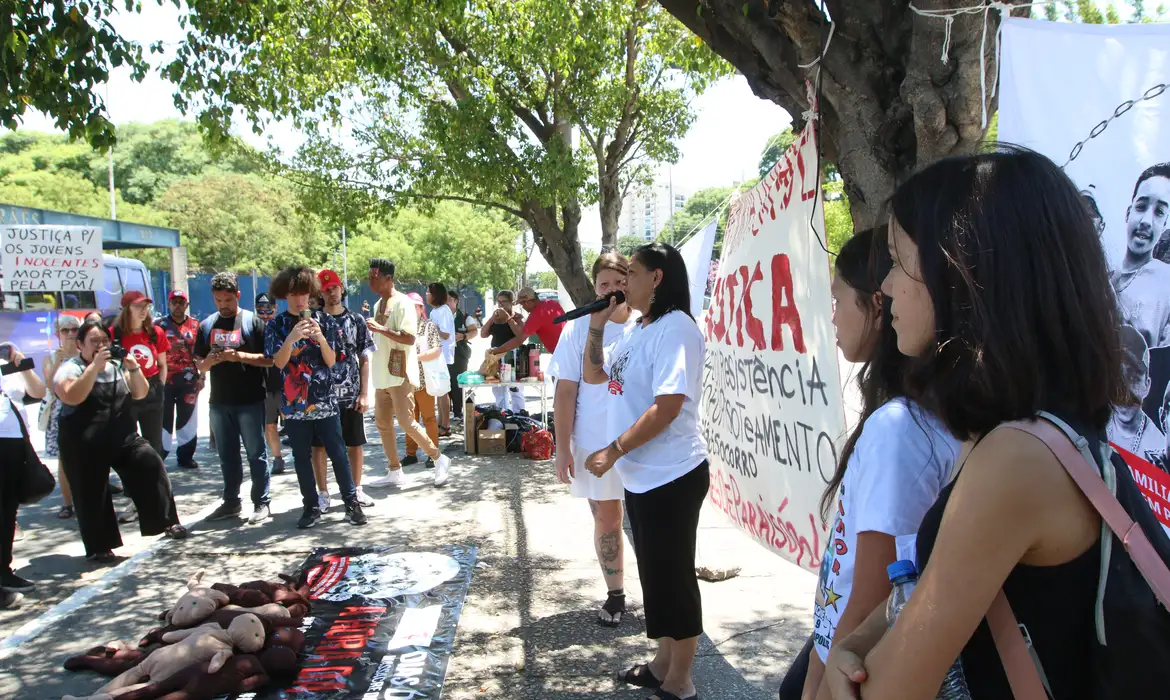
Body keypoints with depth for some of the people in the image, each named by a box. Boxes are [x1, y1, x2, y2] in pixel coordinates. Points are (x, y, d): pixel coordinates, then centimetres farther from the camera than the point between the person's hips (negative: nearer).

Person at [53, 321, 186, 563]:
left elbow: (141, 393, 7)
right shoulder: (70, 368, -5)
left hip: (125, 437, 4)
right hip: (85, 446, -4)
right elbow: (72, 397, -24)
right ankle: (97, 547, 16)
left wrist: (134, 369, -10)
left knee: (151, 465, -11)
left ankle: (168, 522, 1)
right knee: (92, 495, 3)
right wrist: (94, 366, -26)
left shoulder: (118, 366, 9)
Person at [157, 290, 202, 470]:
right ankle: (158, 457, 8)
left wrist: (201, 377, 1)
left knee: (187, 418, 8)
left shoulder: (196, 325, 7)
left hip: (188, 380, 2)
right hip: (165, 380, -1)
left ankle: (186, 456, 18)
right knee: (163, 418, 1)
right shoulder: (160, 325, 3)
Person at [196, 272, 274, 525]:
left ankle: (262, 503, 11)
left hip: (250, 401, -5)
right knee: (227, 456, 13)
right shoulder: (206, 325, 8)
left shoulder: (252, 322, -5)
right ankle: (231, 502, 24)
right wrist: (210, 361, -10)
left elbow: (269, 359, -8)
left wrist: (240, 356, -20)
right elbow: (200, 366, 11)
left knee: (256, 454, 3)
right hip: (219, 402, 5)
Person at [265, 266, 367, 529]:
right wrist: (292, 337, -25)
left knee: (338, 453, 1)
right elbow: (279, 362, -9)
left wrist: (321, 338, -18)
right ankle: (311, 507, 18)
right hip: (294, 402, 1)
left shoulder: (323, 320, 2)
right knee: (302, 457, 7)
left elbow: (331, 361, 0)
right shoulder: (276, 325, 1)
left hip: (324, 400, 0)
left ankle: (352, 502, 10)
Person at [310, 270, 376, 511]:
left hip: (351, 394, 1)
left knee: (355, 444, 8)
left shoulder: (356, 321, 5)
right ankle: (322, 493, 15)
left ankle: (357, 489, 21)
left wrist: (364, 393, -2)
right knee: (319, 445, 4)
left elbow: (364, 360, 5)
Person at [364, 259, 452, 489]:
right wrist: (370, 329, 7)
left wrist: (381, 328, -25)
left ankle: (439, 459, 7)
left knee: (406, 422, -7)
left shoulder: (402, 303, -13)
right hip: (382, 374, 9)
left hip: (400, 374, -9)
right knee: (382, 423, 9)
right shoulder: (378, 304, 13)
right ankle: (395, 471, 16)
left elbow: (409, 338, -22)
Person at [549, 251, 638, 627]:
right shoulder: (578, 329, -3)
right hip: (595, 444, 0)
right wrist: (563, 447, -5)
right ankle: (615, 594, 29)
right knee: (606, 518, 12)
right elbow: (566, 391, -2)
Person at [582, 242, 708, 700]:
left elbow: (668, 406, -25)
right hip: (640, 475, 9)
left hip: (671, 477, -9)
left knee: (673, 578, 4)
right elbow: (594, 376, 21)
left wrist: (613, 451, -22)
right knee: (655, 575, 20)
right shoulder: (639, 331, 11)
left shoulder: (675, 328, -17)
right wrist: (597, 326, 7)